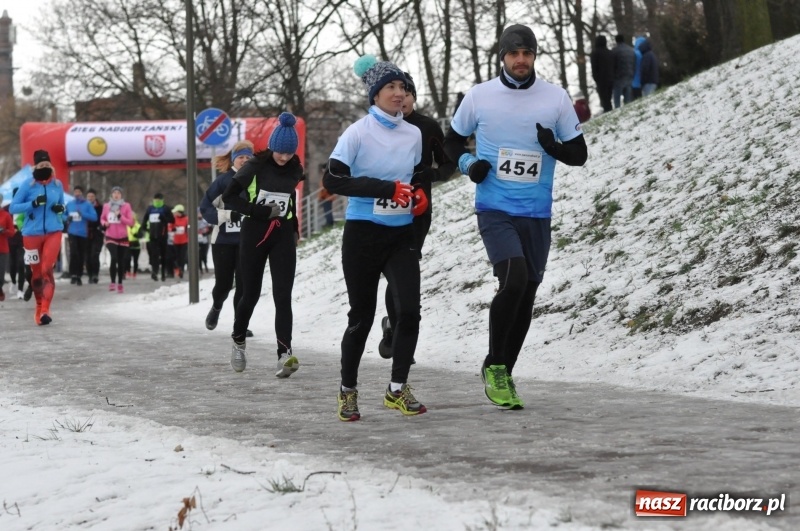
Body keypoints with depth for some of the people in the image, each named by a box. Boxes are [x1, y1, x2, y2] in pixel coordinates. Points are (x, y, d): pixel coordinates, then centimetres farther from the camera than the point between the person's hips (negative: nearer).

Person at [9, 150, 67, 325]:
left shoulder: (57, 185, 4)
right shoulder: (28, 185, -6)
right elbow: (12, 207, -7)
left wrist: (61, 209, -5)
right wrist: (33, 203, -20)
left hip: (53, 232, 1)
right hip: (32, 233, -1)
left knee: (47, 270, -14)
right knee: (36, 273, 8)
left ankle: (45, 310, -18)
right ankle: (39, 307, 27)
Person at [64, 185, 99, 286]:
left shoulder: (88, 205, -2)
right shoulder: (69, 204, 8)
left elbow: (94, 217, -10)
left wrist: (83, 213, -21)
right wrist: (67, 218, -1)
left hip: (83, 233, -1)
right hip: (72, 232, 1)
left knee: (82, 256, 6)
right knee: (73, 253, -17)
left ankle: (79, 276, 17)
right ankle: (73, 275, -12)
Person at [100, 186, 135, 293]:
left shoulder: (126, 206, -3)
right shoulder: (106, 206, 2)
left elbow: (130, 222, -3)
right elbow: (102, 218, 18)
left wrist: (120, 216, -18)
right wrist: (104, 223, -5)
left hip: (123, 238, 1)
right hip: (110, 237, -1)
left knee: (121, 262, 6)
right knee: (114, 258, -22)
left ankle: (120, 284, 21)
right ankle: (113, 282, -12)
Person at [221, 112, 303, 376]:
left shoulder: (294, 170, 4)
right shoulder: (255, 167, -9)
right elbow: (229, 197, -11)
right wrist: (263, 212, -16)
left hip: (283, 236, 2)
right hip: (254, 233, -2)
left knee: (283, 296, -11)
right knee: (250, 294, 6)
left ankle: (285, 353, -23)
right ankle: (238, 342, 32)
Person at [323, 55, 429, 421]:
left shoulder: (413, 134, 6)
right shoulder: (357, 133, -10)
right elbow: (332, 180, -18)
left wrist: (419, 194, -1)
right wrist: (388, 189, -24)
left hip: (402, 235, 4)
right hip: (363, 235, -4)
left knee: (409, 310, -11)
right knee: (361, 316, 5)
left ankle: (397, 390, 2)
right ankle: (348, 390, 23)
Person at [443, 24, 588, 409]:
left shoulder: (556, 99, 1)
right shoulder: (479, 96, -1)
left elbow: (579, 153, 6)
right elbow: (452, 140, 14)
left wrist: (554, 147, -15)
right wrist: (468, 164, -7)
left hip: (536, 214, 3)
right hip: (494, 209, -3)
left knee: (527, 295, 9)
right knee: (514, 280, -23)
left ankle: (503, 374, 27)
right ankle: (493, 366, -5)